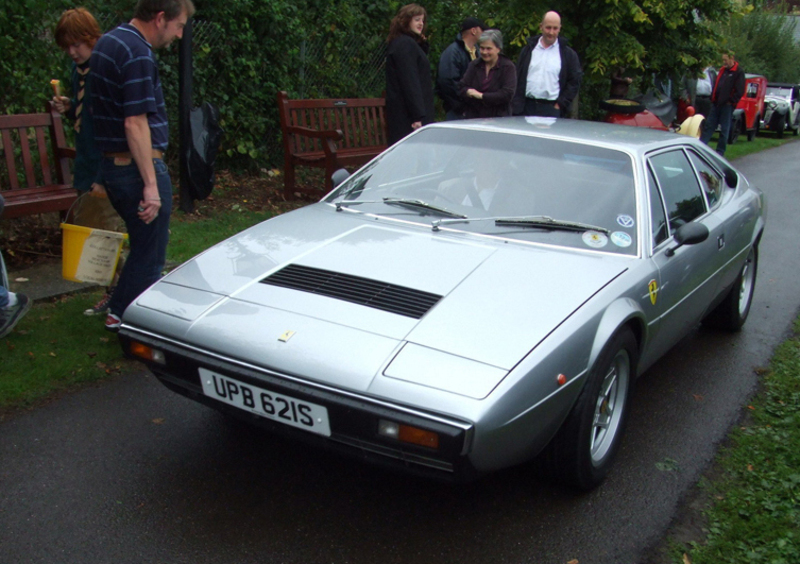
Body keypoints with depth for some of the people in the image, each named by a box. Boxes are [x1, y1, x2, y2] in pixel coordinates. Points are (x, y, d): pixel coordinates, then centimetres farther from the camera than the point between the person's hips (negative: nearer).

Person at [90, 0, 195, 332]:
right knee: (148, 255, 3)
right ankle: (126, 318, 14)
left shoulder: (108, 43, 13)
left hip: (111, 165, 10)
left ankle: (119, 311, 33)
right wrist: (151, 185, -23)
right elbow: (135, 123, -23)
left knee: (144, 246, 23)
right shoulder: (137, 54, -18)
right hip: (137, 168, -10)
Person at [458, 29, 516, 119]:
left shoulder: (508, 67, -2)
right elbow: (461, 87, 7)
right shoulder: (474, 65, 12)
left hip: (498, 118, -3)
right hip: (473, 117, 3)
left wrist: (482, 96, -15)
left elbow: (507, 94, -13)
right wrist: (469, 92, -16)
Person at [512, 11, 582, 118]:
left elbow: (575, 82, 5)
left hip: (552, 109, -2)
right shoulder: (528, 50, 12)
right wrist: (517, 106, 1)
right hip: (527, 107, 2)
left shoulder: (568, 54, 7)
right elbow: (518, 79, 10)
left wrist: (560, 104, -4)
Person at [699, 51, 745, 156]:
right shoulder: (722, 70, 16)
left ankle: (720, 152, 6)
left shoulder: (738, 72, -6)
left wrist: (730, 101, -14)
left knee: (724, 130, 0)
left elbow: (739, 91, -12)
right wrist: (713, 98, 10)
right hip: (716, 104, 7)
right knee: (708, 126, 6)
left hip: (727, 105, -7)